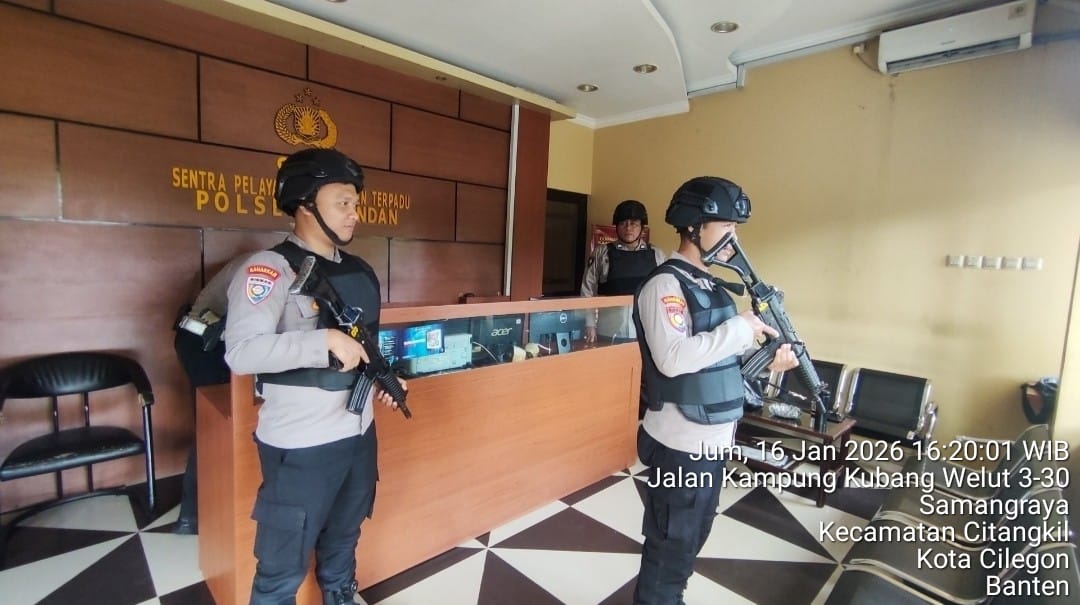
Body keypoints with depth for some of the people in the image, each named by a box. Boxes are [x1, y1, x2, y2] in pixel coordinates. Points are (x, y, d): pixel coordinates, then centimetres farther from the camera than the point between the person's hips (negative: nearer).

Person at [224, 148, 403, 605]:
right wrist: (327, 341, -28)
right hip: (301, 445, -7)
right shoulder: (269, 270, -16)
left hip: (359, 433, 7)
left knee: (342, 542, 28)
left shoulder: (361, 272, 8)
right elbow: (241, 352, -27)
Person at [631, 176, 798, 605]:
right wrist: (740, 327, -23)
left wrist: (768, 361, 1)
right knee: (670, 547, 9)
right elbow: (673, 359, -33)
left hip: (712, 441, 9)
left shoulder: (710, 285, 10)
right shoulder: (665, 285, -19)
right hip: (680, 445, -9)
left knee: (692, 538, 25)